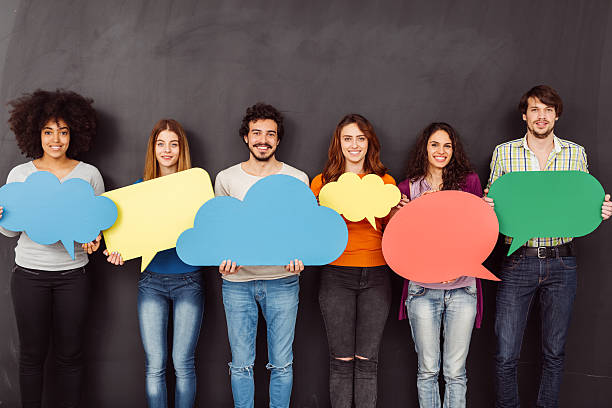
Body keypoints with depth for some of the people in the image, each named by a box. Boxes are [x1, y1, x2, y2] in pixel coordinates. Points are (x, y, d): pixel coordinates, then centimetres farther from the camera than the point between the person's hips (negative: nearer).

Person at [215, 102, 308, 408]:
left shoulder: (297, 179, 4)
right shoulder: (226, 179, 6)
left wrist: (298, 257, -12)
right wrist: (225, 258, -7)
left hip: (282, 281, 0)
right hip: (237, 280, 1)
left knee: (281, 363, 7)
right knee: (241, 364, 7)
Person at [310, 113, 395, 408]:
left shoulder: (385, 182, 8)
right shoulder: (322, 182, 4)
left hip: (376, 276, 1)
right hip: (336, 276, -1)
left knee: (366, 360, 5)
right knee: (342, 360, 4)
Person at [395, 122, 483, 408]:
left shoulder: (469, 181, 3)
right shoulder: (407, 188, 4)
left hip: (462, 287, 0)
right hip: (422, 289, 0)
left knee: (455, 371, 7)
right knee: (427, 369, 9)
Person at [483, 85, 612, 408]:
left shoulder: (576, 154, 7)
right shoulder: (504, 152, 3)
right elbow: (491, 203, 8)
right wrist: (486, 207, -15)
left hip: (561, 263, 2)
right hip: (518, 261, -1)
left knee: (554, 353, 12)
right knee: (506, 355, 0)